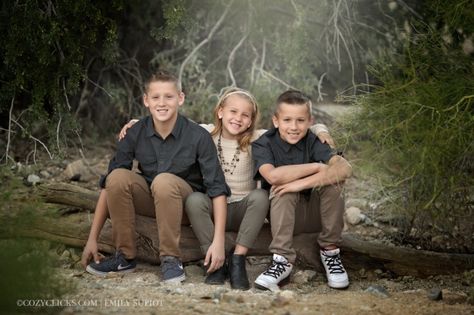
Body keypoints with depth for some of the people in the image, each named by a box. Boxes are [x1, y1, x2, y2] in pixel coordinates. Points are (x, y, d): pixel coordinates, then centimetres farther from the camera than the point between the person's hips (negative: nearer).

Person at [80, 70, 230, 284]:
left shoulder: (198, 136, -18)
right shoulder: (136, 134, -11)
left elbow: (217, 188, -20)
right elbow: (109, 185, -10)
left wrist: (219, 241, -31)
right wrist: (92, 238, -14)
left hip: (186, 202, -3)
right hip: (149, 200, 3)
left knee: (164, 181, -35)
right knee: (118, 177, -26)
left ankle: (171, 259, -22)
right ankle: (125, 256, -13)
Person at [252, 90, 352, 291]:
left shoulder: (313, 142, -9)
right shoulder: (262, 144, -12)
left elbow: (345, 168, -27)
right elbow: (272, 175, -33)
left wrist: (303, 183, -36)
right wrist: (315, 167, -24)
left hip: (315, 213, 1)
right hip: (283, 215, -1)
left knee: (331, 178, -25)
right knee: (282, 189, -30)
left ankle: (330, 250, -11)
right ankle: (283, 261, -30)